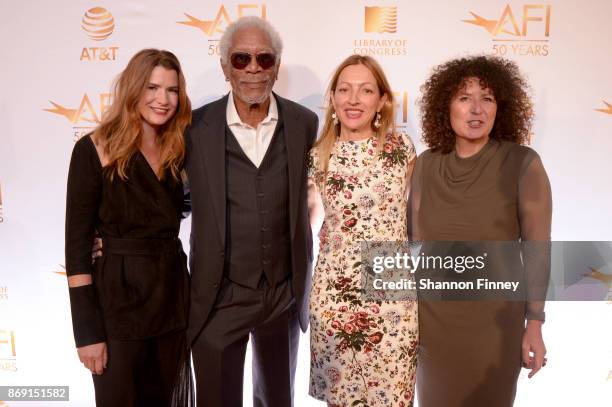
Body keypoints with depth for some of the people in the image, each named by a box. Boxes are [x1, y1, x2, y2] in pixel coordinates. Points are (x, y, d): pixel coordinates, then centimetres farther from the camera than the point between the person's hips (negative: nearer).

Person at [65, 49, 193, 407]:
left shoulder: (179, 149, 4)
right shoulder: (95, 150, -10)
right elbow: (77, 243, -11)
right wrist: (87, 330, -14)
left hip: (173, 291, 5)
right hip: (118, 297, -4)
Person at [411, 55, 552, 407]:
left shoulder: (523, 163, -14)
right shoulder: (426, 164, -4)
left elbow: (537, 249, -9)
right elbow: (417, 240, 2)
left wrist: (534, 324, -7)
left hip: (495, 318, -3)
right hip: (433, 315, 3)